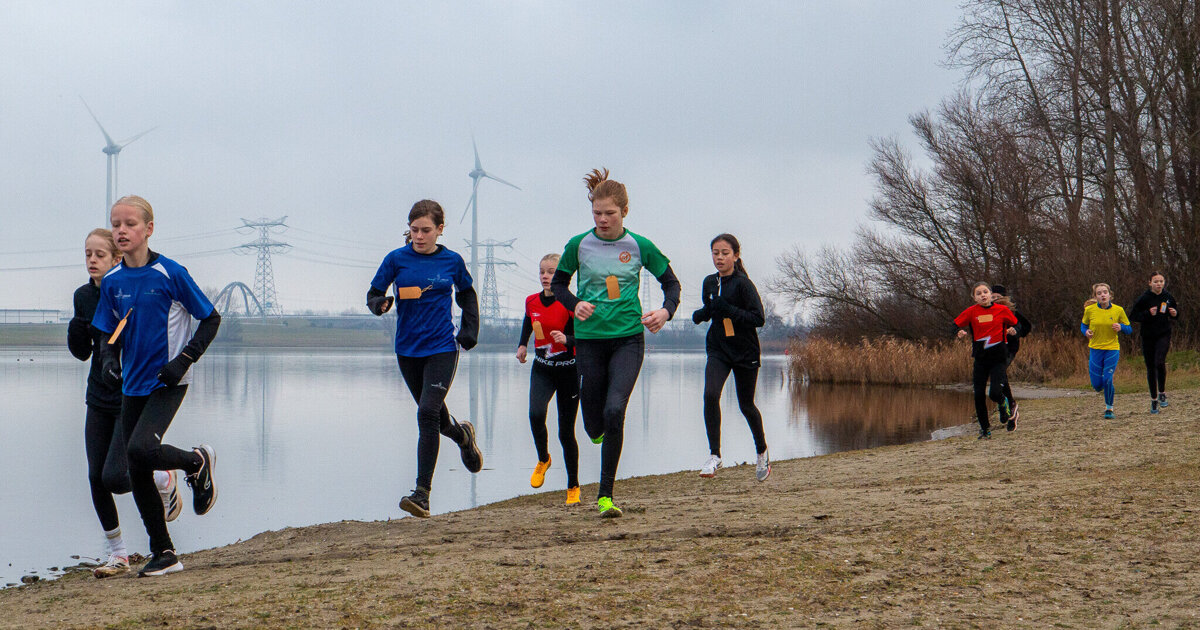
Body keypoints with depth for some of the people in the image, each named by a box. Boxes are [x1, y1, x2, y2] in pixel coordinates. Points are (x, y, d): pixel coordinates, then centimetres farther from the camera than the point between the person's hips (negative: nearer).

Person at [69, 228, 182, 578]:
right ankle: (117, 555, 15)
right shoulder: (84, 296, 5)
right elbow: (82, 352, 9)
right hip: (99, 398, 6)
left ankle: (166, 481, 19)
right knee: (96, 479, 2)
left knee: (114, 477, -13)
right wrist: (76, 330, -11)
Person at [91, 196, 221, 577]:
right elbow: (108, 334, 15)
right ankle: (164, 554, 17)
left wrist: (184, 360, -14)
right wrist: (108, 358, -7)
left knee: (141, 449, -26)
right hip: (133, 385, 6)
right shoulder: (112, 282, 5)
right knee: (137, 475, 5)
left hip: (168, 382, -6)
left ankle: (197, 462, 5)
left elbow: (211, 319, -4)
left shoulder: (170, 274, -10)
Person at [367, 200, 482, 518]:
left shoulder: (452, 261, 0)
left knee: (428, 414, -17)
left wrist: (470, 330, 7)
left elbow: (466, 294, 17)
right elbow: (373, 293, 2)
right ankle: (462, 435, 53)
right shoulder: (396, 259, -2)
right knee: (434, 414, 16)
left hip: (442, 348, -3)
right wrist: (380, 303, -21)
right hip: (407, 349, 3)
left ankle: (422, 494, -16)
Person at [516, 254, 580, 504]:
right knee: (535, 414, -24)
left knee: (566, 431, 1)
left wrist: (567, 340, -33)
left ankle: (573, 486, 17)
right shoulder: (532, 301, 2)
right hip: (542, 369, 3)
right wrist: (522, 344, 16)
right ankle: (543, 460, 5)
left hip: (568, 370, -3)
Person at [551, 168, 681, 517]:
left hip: (628, 338, -1)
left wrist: (666, 310, -9)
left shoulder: (640, 246, -1)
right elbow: (558, 284, 13)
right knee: (594, 425, 5)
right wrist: (574, 305, -7)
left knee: (614, 410, -21)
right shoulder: (578, 246, 0)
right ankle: (600, 433, 47)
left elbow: (671, 282, 10)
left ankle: (605, 494, -11)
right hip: (589, 340, 1)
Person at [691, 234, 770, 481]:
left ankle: (762, 451, 35)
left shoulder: (743, 284, -13)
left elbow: (759, 319, -18)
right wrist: (700, 314, -1)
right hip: (718, 350, 4)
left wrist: (728, 310, -27)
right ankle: (714, 455, -15)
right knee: (710, 394, -21)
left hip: (745, 351, -3)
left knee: (746, 405, 9)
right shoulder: (709, 283, 4)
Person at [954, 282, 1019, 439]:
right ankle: (984, 428, 19)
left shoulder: (1002, 310, 0)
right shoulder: (971, 312, -1)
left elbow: (1015, 324, 15)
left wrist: (1012, 330, -5)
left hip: (999, 358, -2)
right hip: (980, 359, 2)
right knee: (979, 396, 1)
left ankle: (1005, 406, 19)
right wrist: (960, 333, -16)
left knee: (995, 393, -17)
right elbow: (954, 327, 4)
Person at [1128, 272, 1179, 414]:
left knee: (1160, 362, -22)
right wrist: (1148, 314, -21)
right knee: (1150, 368, 5)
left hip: (1164, 335, 0)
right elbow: (1133, 315, -7)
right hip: (1148, 337, 0)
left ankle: (1162, 393, -1)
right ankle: (1153, 399, 20)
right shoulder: (1144, 298, -7)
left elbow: (1175, 310, 18)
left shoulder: (1168, 297, 1)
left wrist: (1175, 313, -6)